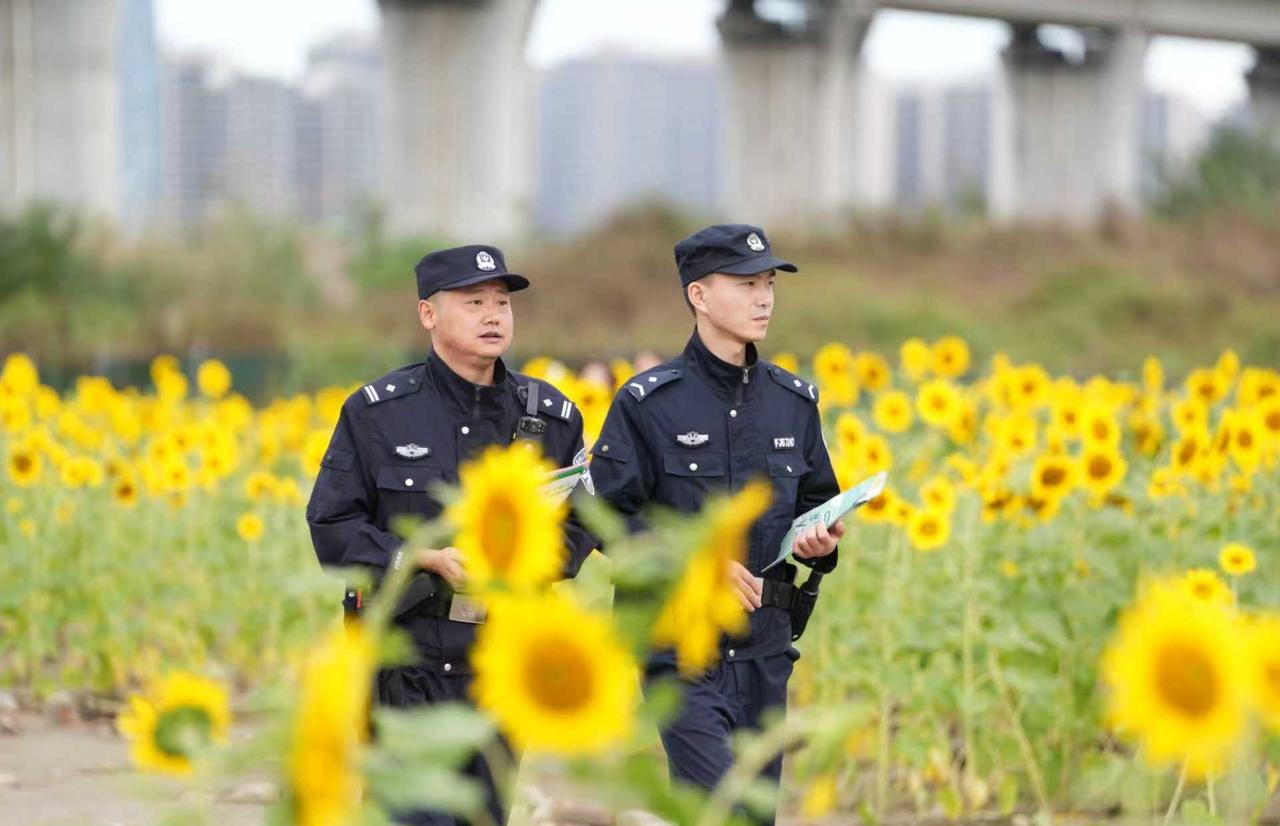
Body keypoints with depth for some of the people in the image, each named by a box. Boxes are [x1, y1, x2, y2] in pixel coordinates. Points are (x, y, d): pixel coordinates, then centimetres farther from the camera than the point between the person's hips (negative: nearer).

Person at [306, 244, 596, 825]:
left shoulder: (553, 418, 4)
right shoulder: (377, 412, -4)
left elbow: (579, 524, 10)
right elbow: (332, 525, -3)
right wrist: (426, 559, -16)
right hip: (410, 659, -3)